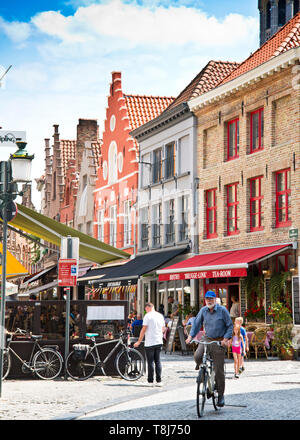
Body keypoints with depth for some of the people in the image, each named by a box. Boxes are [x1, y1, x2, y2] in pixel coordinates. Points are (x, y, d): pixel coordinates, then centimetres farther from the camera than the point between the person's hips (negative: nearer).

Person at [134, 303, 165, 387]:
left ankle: (150, 381, 1)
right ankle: (159, 381, 6)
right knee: (158, 361, 8)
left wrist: (139, 341, -5)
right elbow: (163, 329, 18)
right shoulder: (160, 315, 11)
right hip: (159, 342, 6)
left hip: (150, 342, -6)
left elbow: (144, 329, -11)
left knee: (150, 362, -1)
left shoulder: (148, 316, -9)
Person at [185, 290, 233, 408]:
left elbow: (230, 325, -4)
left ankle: (220, 395, 9)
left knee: (219, 370, -3)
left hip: (219, 341, -3)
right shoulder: (203, 310, 4)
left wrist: (226, 338, -17)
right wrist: (191, 336, -2)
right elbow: (197, 323, 11)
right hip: (206, 339, 3)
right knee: (197, 356, -27)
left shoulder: (222, 310, -7)